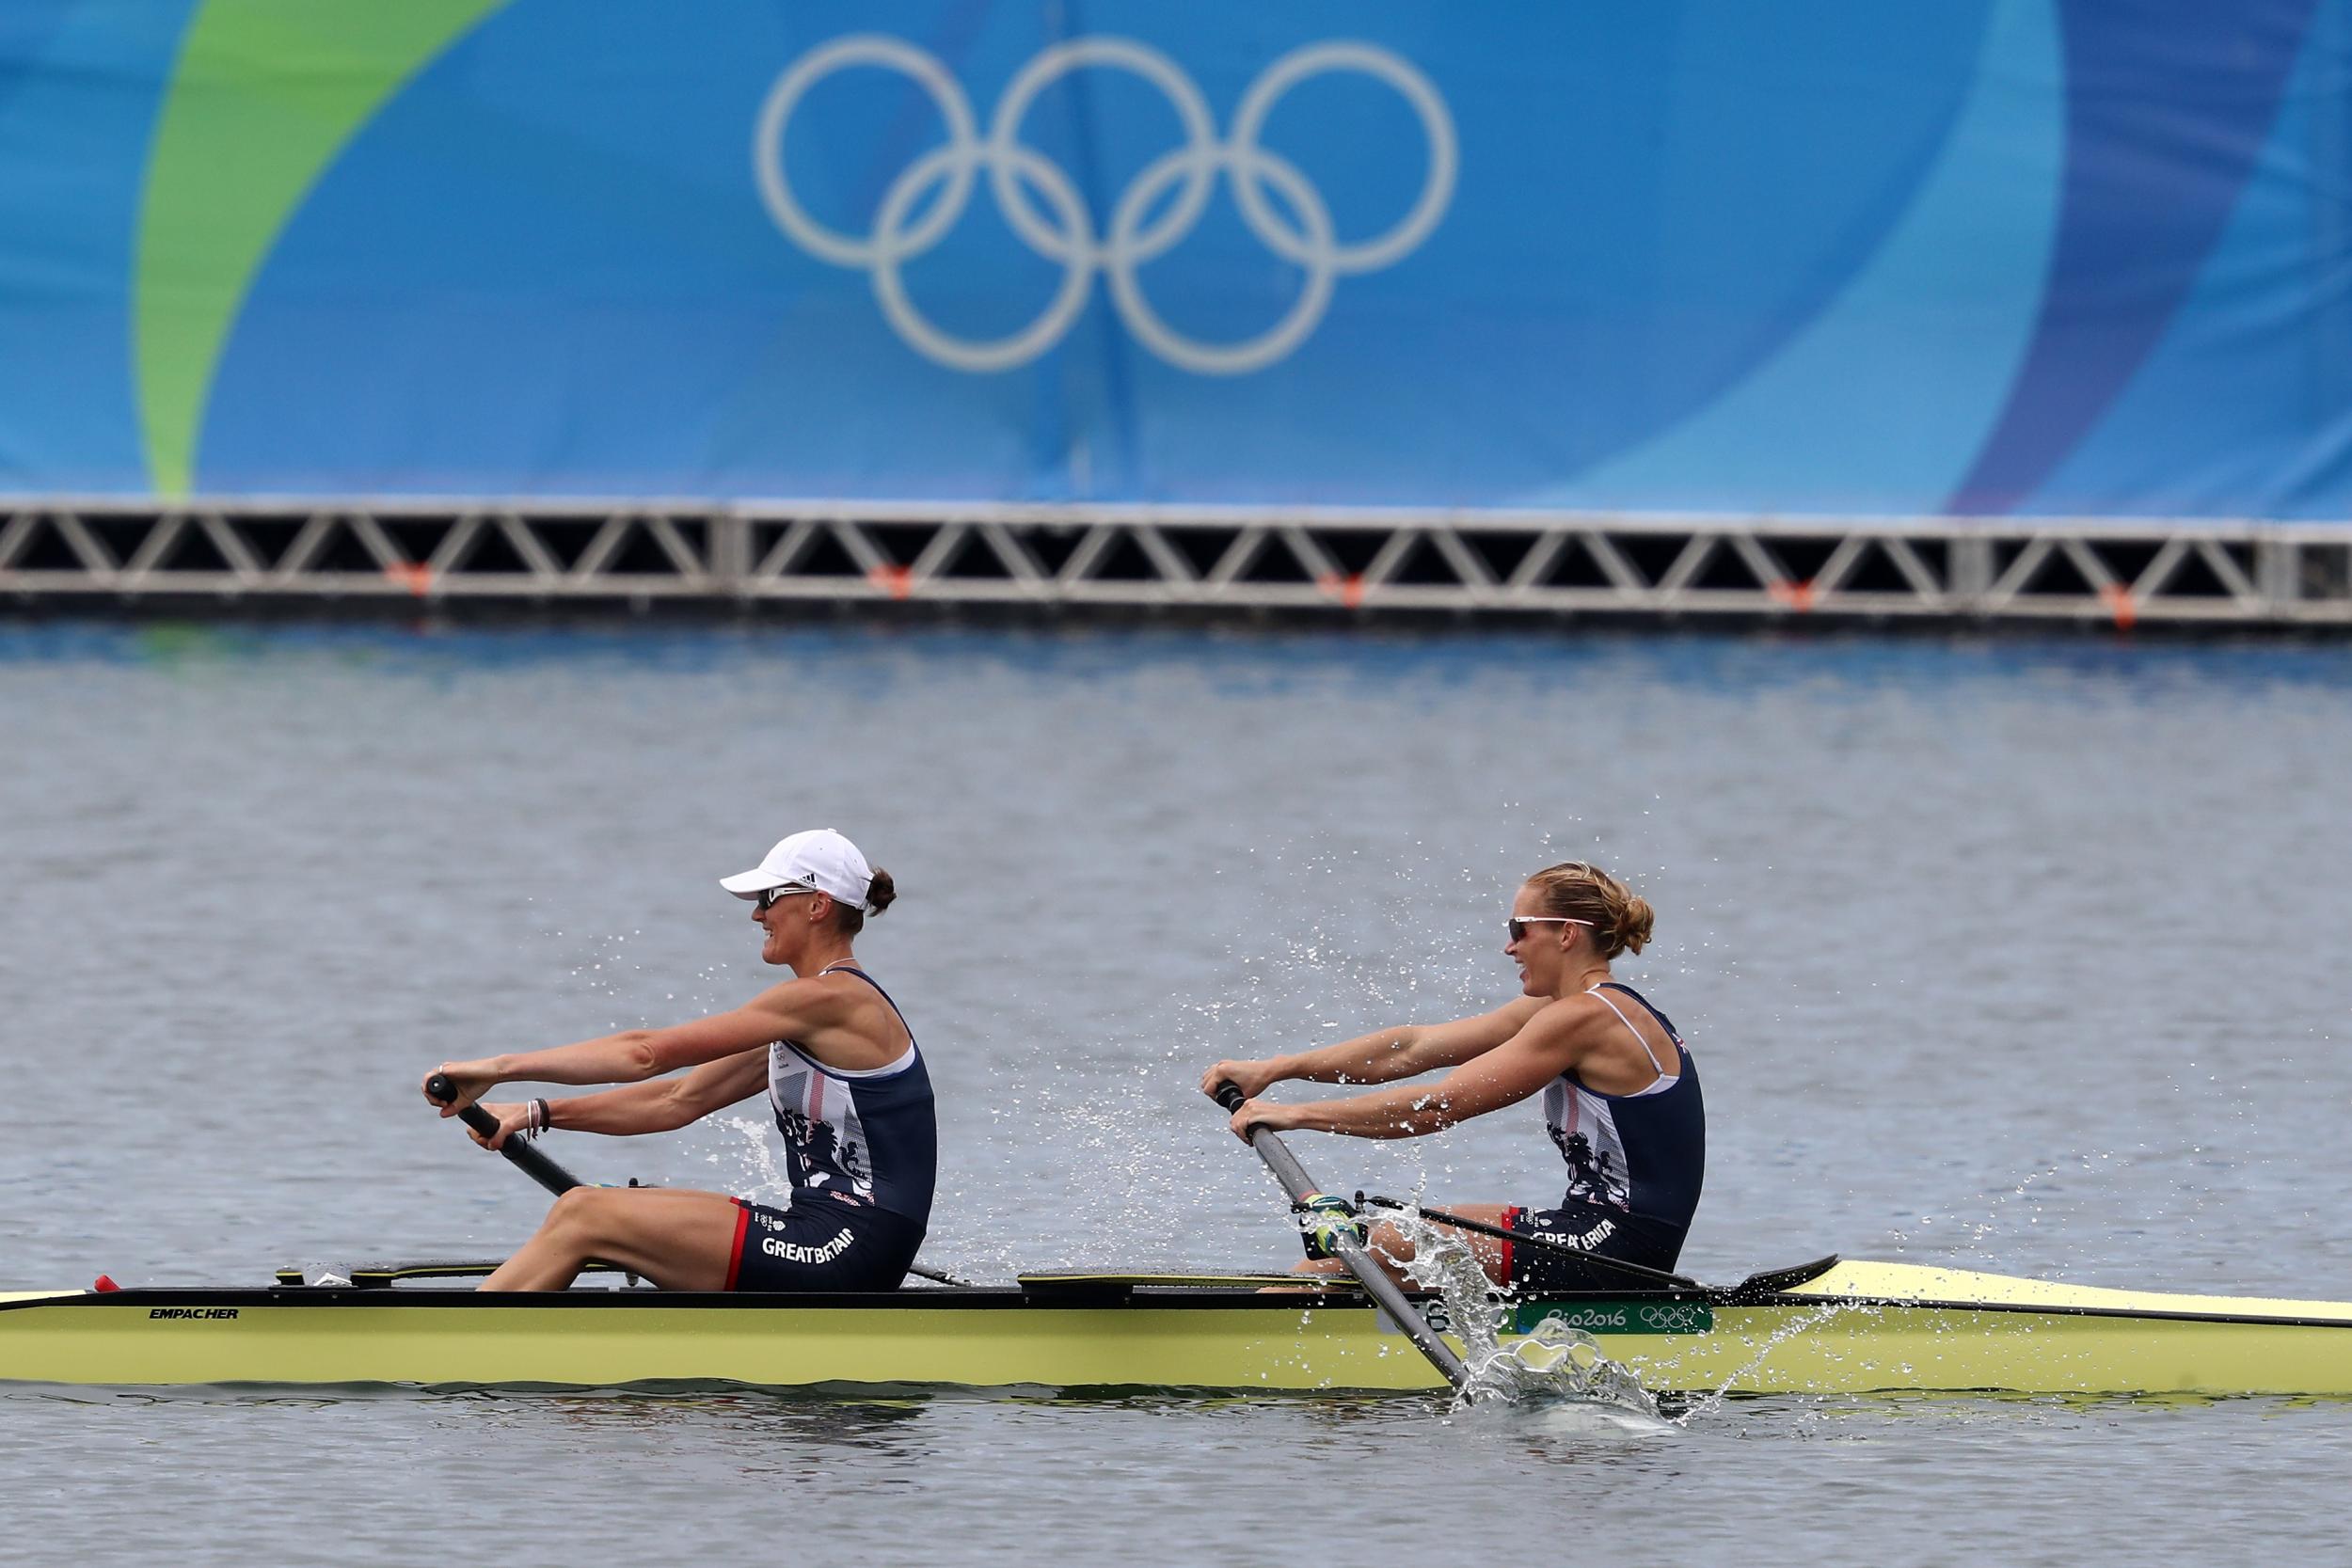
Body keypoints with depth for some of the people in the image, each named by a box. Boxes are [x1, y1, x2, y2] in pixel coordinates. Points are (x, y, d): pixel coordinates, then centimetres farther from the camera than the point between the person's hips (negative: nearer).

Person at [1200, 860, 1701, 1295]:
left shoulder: (1585, 1017, -16)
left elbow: (1439, 1106, -18)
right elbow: (1413, 1048, 10)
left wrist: (1298, 1114, -14)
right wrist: (1272, 1071, 5)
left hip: (1615, 1250, -10)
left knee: (1372, 1244, -8)